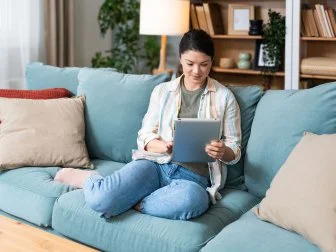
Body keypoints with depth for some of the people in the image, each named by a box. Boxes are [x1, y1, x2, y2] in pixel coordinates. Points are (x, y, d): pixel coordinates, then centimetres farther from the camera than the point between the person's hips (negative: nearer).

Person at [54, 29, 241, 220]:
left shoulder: (225, 97, 8)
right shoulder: (162, 91, 13)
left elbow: (234, 151, 8)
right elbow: (145, 136, 10)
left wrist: (222, 152, -16)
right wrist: (163, 146, -13)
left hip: (193, 177, 0)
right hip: (156, 163, 1)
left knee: (193, 199, -41)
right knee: (101, 199, -28)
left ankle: (124, 200, -17)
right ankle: (87, 178, 7)